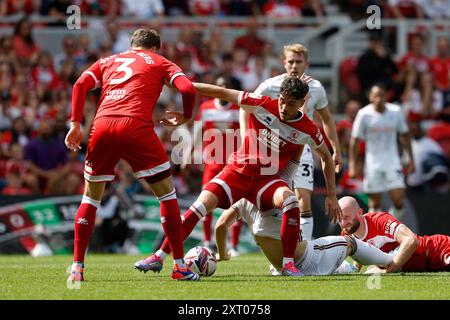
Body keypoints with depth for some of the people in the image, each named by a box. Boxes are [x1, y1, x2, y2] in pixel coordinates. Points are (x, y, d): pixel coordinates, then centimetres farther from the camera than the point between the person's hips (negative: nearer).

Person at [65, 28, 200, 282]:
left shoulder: (108, 61, 29)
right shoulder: (160, 62, 21)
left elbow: (81, 85, 13)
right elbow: (188, 89, 6)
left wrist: (76, 123, 12)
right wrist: (185, 117, 22)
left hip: (102, 126, 3)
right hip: (136, 126, -3)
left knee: (91, 197, 19)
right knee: (167, 193, 10)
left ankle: (77, 267, 14)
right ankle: (179, 266, 7)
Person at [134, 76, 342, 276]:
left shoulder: (308, 130, -10)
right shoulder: (263, 105, -13)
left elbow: (326, 157, 8)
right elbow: (223, 93, -8)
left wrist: (331, 195, 6)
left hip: (267, 178, 0)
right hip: (238, 170, 0)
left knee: (291, 201, -32)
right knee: (201, 205, -16)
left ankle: (288, 264, -23)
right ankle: (159, 257, -6)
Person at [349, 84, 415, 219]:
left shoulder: (396, 112, -3)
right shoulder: (364, 114, -8)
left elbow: (404, 136, 10)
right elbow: (355, 140, -2)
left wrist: (411, 159, 9)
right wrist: (352, 165, -6)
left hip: (392, 162, 1)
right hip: (373, 164, -1)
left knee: (398, 200, -9)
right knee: (375, 204, 2)